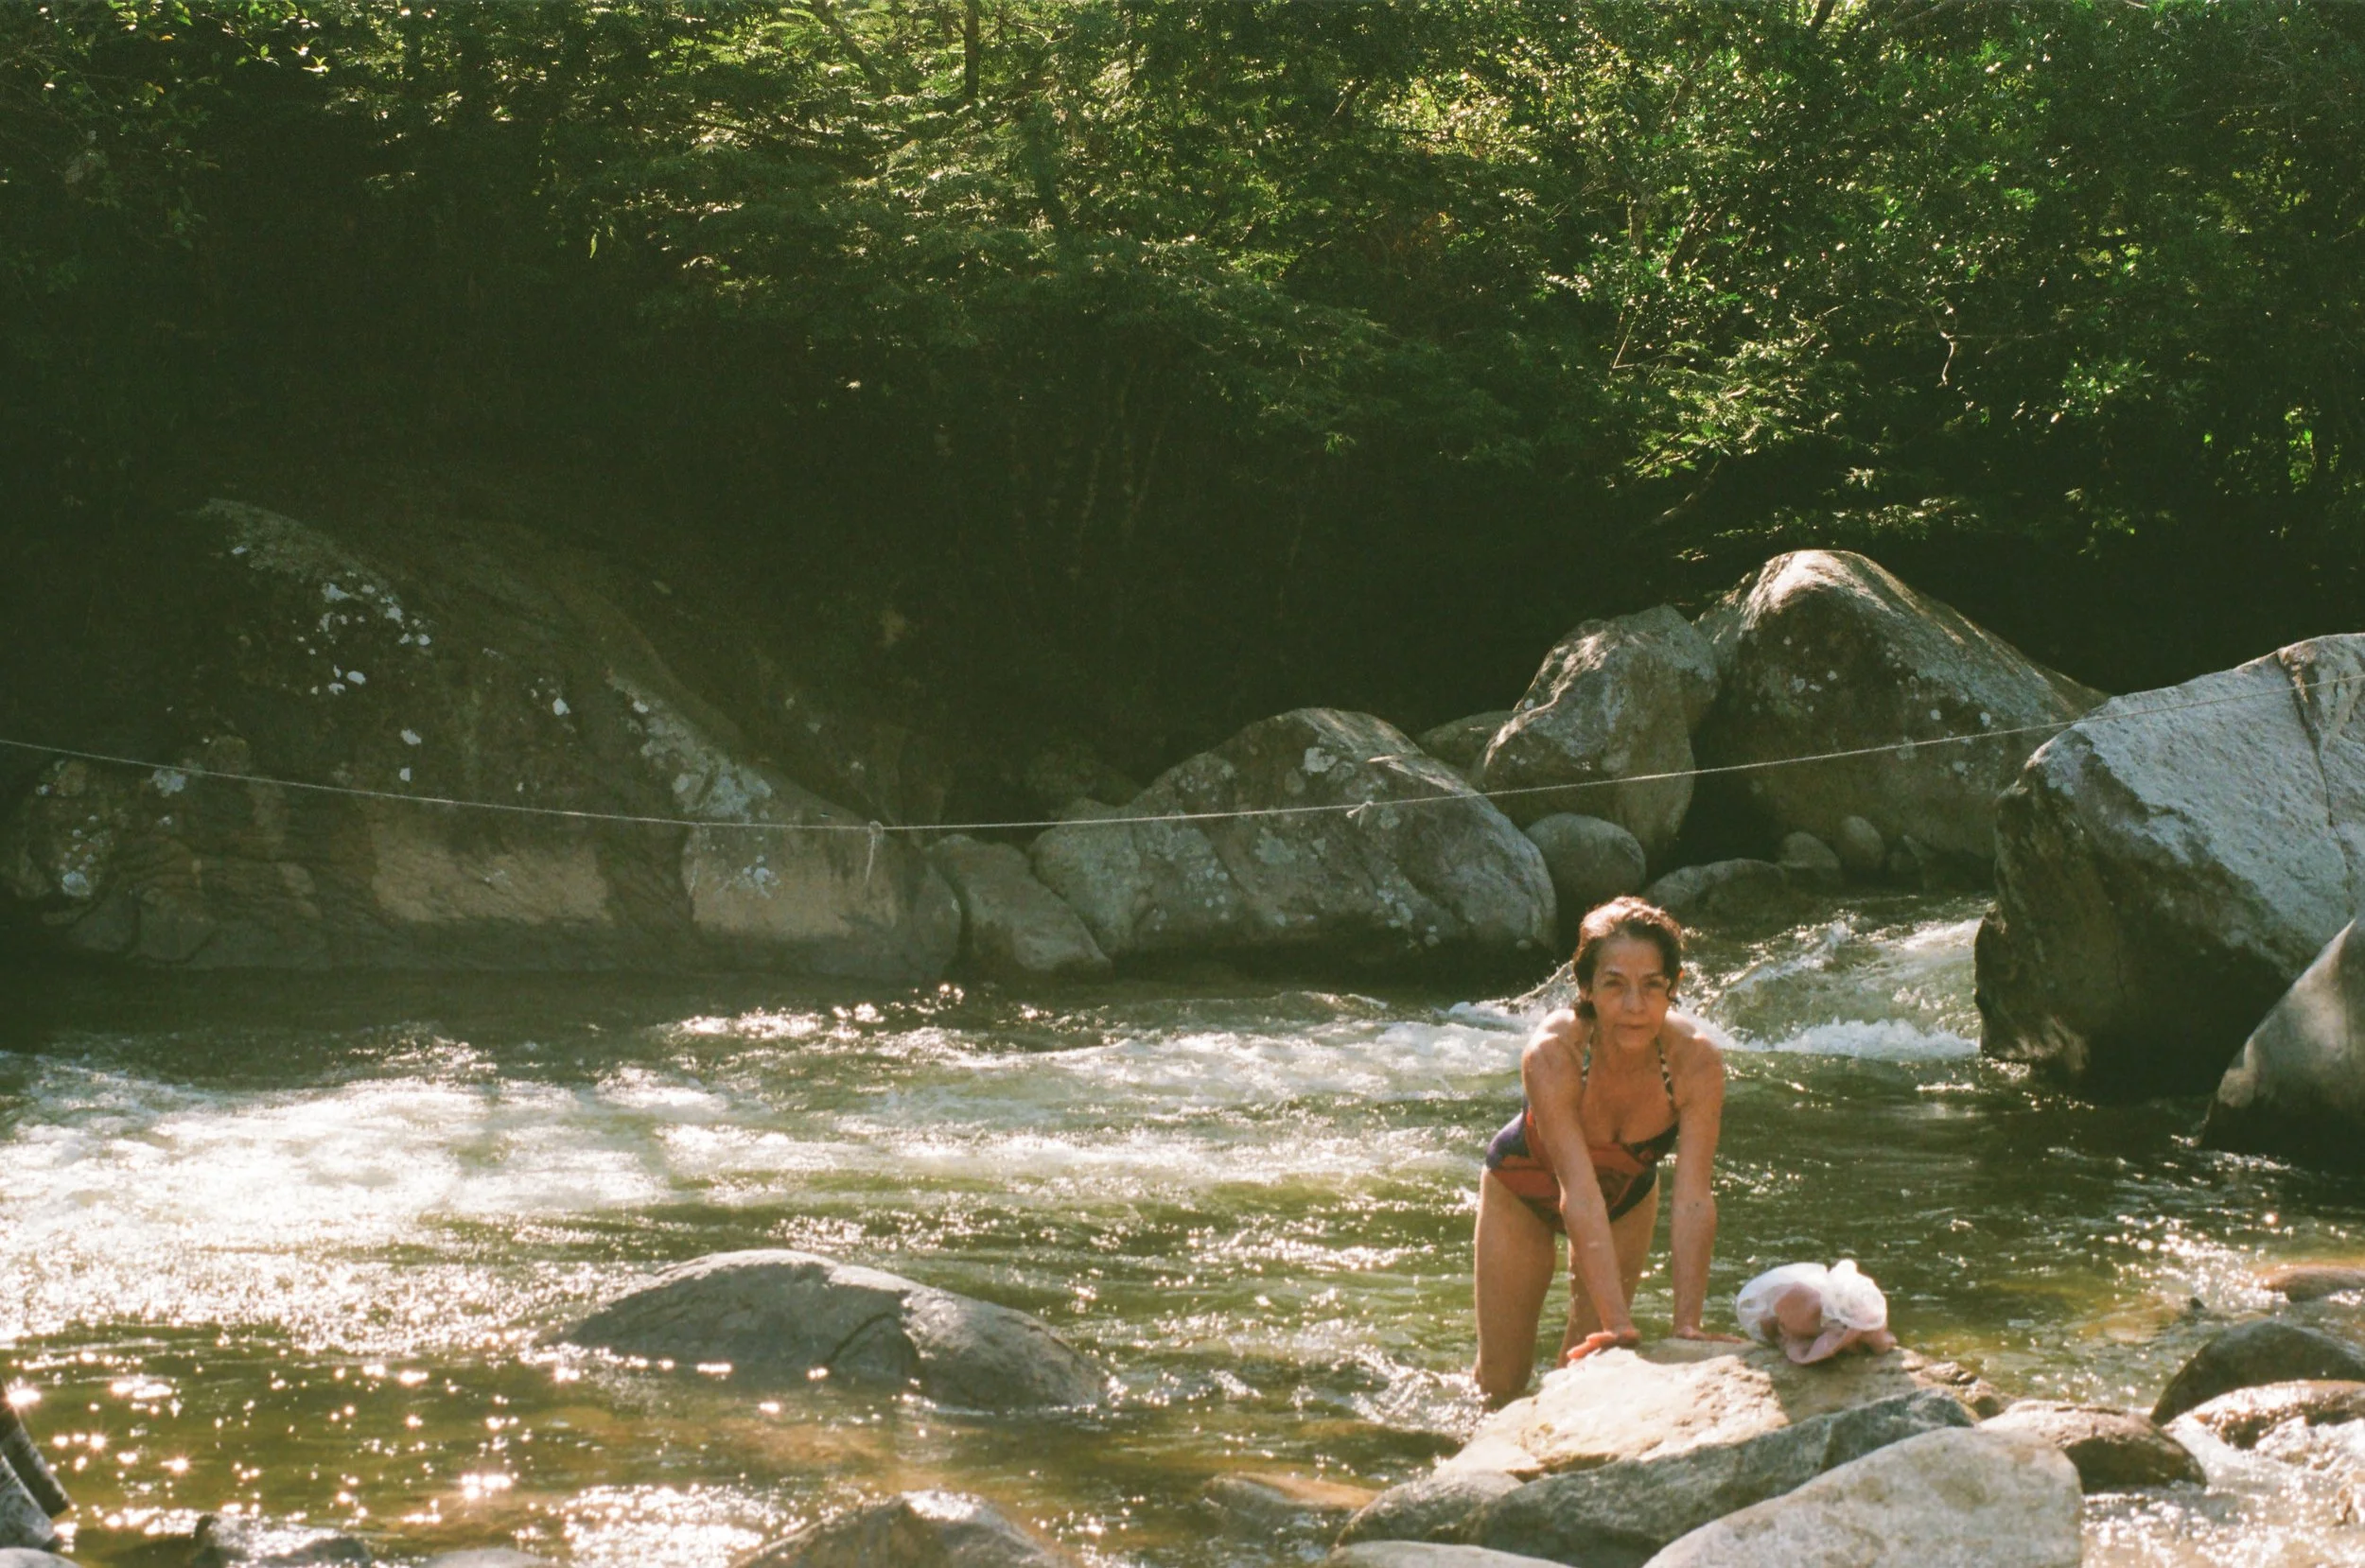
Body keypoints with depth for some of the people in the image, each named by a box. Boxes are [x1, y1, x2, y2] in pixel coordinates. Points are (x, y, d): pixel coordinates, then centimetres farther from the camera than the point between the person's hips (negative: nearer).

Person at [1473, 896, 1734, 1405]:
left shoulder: (1696, 1059, -36)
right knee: (1502, 1381, 4)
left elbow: (1694, 1201, -37)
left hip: (1628, 1196, 2)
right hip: (1523, 1191, -2)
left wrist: (1688, 1325, -45)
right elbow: (1580, 1195, -45)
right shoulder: (1552, 1054, -41)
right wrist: (1621, 1324, -51)